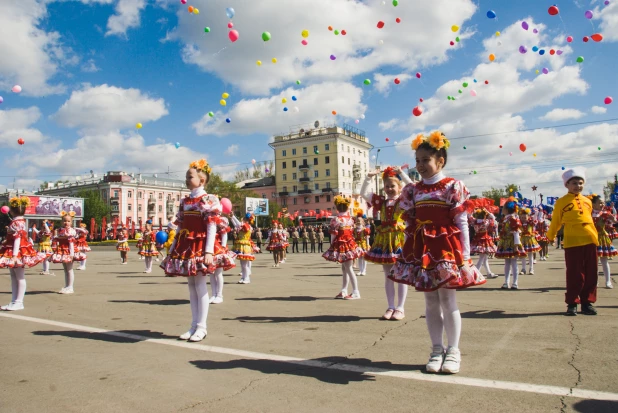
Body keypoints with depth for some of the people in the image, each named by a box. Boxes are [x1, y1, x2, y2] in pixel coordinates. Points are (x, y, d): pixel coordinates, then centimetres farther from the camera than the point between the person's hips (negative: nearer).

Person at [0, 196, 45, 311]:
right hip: (12, 253, 10)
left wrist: (14, 254, -26)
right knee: (13, 277, 13)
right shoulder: (19, 221, 12)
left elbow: (17, 239, -23)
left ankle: (19, 302, 4)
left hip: (18, 252, -10)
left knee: (20, 277, -2)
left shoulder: (16, 223, -17)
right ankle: (14, 301, 20)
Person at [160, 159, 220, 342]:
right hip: (185, 247, 7)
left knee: (200, 285, -2)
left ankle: (201, 327, 7)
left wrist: (209, 251, -20)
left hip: (199, 246, -7)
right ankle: (194, 325, 19)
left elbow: (212, 228, -12)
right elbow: (180, 228, 16)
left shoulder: (208, 200, -5)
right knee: (191, 286, 11)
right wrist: (172, 249, 12)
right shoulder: (184, 201, 15)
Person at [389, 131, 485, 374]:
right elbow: (411, 224, 11)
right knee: (431, 302, 11)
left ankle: (453, 351, 19)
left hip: (446, 248, -4)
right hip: (421, 251, 4)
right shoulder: (413, 190, 9)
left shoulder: (453, 187, -4)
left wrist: (465, 256, -8)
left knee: (448, 300, 3)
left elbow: (462, 224, -5)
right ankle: (436, 350, 23)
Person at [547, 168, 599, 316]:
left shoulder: (587, 201, 12)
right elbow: (555, 222, 5)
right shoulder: (561, 202, -2)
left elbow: (589, 220, 21)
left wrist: (595, 236, 21)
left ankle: (587, 303, 19)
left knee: (591, 275, 8)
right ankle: (572, 304, 10)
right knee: (575, 275, 0)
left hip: (590, 241, 5)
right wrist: (550, 237, 10)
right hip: (572, 243, -5)